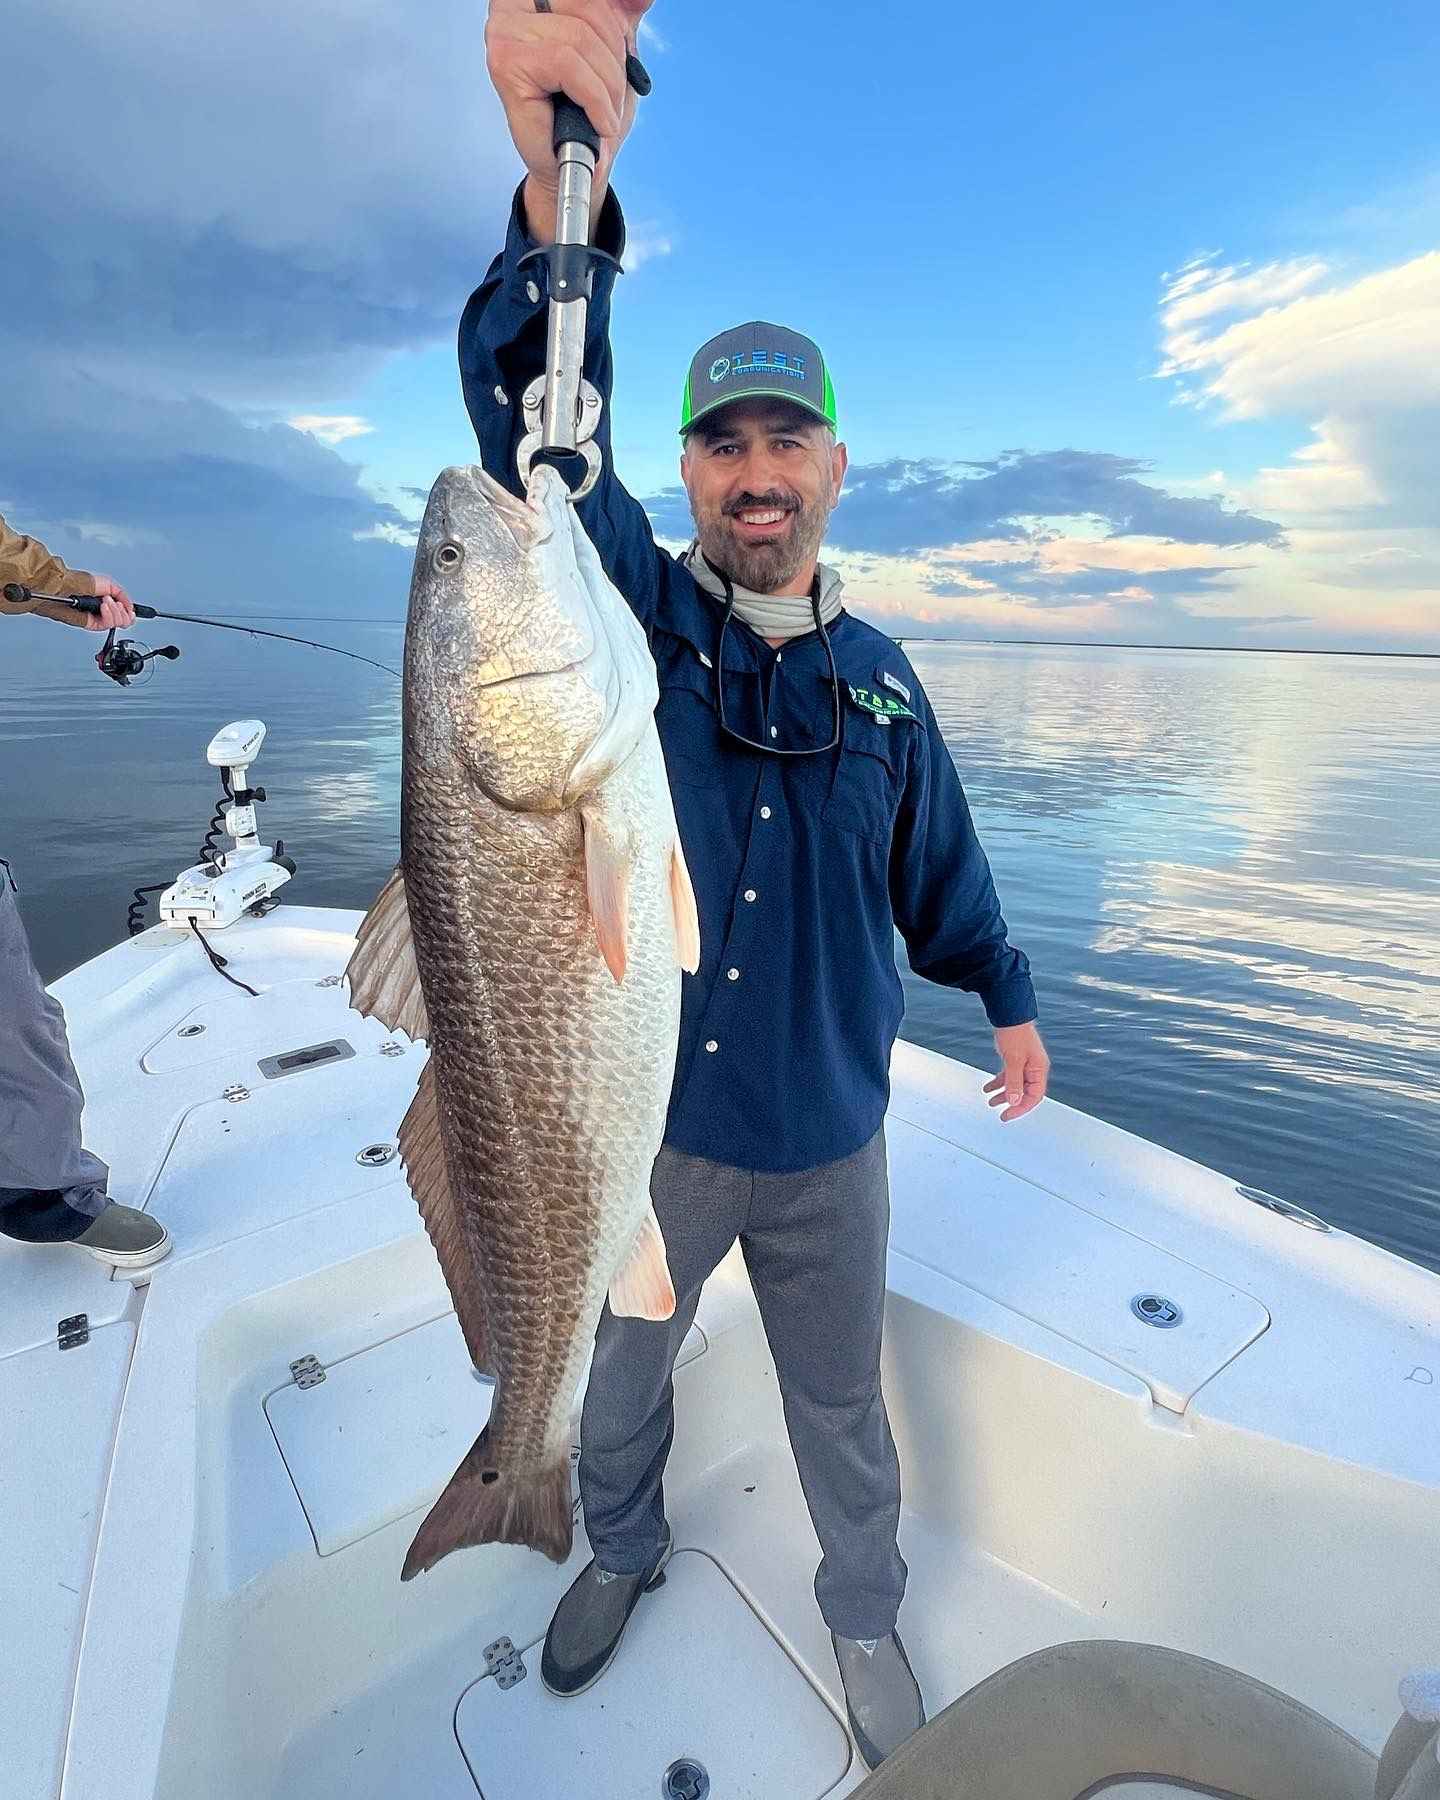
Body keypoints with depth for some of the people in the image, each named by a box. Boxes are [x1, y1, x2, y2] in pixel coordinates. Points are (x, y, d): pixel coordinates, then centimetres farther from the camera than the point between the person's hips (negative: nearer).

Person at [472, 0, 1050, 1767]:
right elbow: (540, 426, -25)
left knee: (840, 1398, 22)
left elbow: (939, 861, 11)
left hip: (825, 1135, 2)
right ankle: (621, 1551, 56)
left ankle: (865, 1613, 52)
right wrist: (562, 183, -39)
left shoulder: (878, 674, 1)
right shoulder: (632, 609, -7)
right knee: (620, 1369, 24)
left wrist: (1007, 998, 18)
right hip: (647, 1120, -1)